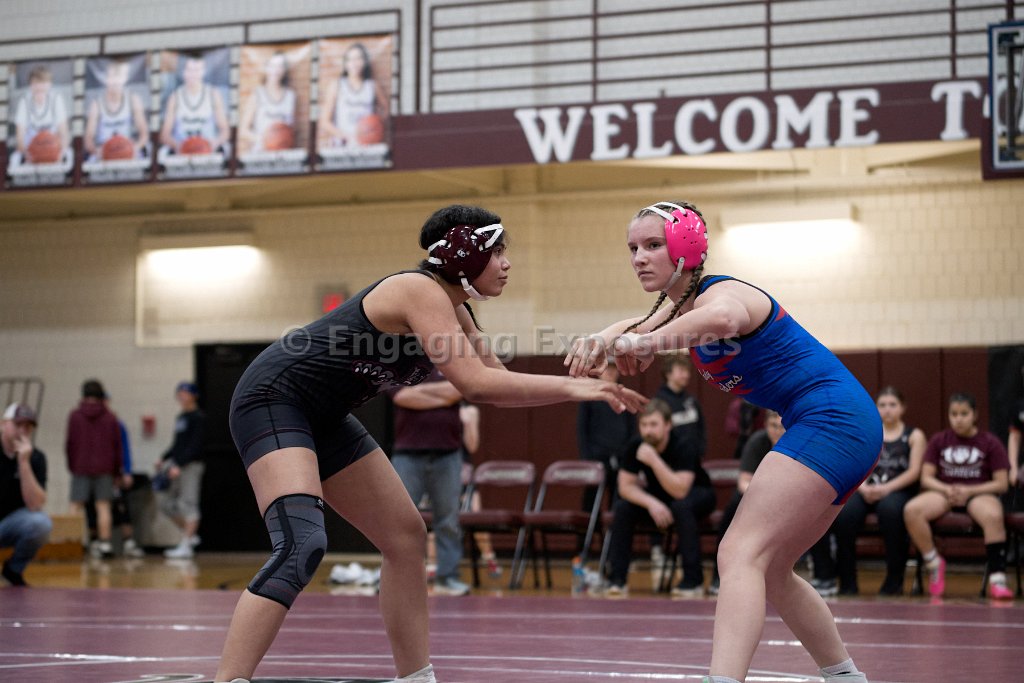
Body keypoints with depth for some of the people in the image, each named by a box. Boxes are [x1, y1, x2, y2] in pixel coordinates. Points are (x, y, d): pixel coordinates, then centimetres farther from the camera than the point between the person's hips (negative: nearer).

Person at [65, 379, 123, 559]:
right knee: (103, 506, 3)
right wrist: (117, 470, 11)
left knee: (77, 505, 3)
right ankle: (105, 542, 0)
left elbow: (70, 443, -1)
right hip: (104, 468, 1)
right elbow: (117, 445, 3)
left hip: (80, 467, -1)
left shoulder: (75, 416, -2)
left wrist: (71, 465, 11)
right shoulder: (110, 417, 2)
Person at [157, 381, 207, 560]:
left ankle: (185, 546, -8)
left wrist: (179, 465, -21)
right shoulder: (181, 417, 16)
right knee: (166, 503, 9)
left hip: (191, 465, -9)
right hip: (178, 465, 9)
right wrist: (164, 459, 11)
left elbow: (195, 445, -16)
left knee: (188, 503, -9)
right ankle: (190, 535, 19)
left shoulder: (198, 418, -9)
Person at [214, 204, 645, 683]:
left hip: (322, 419, 11)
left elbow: (497, 381, 12)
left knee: (406, 536, 12)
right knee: (302, 545, -28)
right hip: (273, 399, -11)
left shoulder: (452, 310, 10)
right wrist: (570, 387, -25)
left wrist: (591, 385, 3)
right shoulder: (422, 293, -20)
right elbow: (475, 384, -30)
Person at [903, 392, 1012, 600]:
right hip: (944, 492, 2)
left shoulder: (990, 442, 3)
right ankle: (934, 562, -9)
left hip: (979, 493, -2)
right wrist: (946, 489, -15)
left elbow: (1001, 484, -1)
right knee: (911, 510, -29)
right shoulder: (939, 441, 9)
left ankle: (997, 580, -36)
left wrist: (969, 491, -15)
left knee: (994, 516, -39)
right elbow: (926, 478, 6)